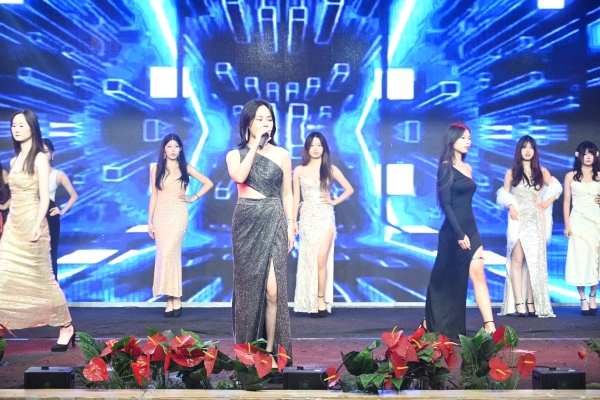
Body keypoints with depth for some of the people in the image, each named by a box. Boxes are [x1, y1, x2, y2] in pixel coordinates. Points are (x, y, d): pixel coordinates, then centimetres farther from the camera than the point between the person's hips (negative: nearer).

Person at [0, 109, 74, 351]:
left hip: (30, 222, -7)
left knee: (41, 277, 0)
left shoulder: (39, 159, -8)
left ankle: (66, 327, 11)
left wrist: (37, 226, -23)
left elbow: (44, 196, -14)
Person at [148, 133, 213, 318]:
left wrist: (193, 198, 1)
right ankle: (173, 299, 3)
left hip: (178, 215, -2)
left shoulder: (186, 168, 4)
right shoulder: (156, 169, 7)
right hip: (161, 215, 2)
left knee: (169, 253, -15)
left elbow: (208, 183, 10)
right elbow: (154, 195, 7)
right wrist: (150, 220, 3)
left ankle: (174, 299, -8)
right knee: (165, 254, -1)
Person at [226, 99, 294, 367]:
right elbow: (239, 176, -16)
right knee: (249, 284, 5)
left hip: (273, 223, -1)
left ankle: (271, 350, -4)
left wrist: (291, 227, 2)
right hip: (246, 223, 1)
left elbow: (287, 195, 9)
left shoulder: (281, 155, 7)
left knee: (272, 288, -10)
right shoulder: (235, 155, 6)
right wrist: (255, 145, -11)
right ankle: (248, 347, 15)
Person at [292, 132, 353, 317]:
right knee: (309, 261, 0)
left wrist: (335, 201, -1)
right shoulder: (299, 170, 5)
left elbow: (349, 189, 11)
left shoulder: (331, 169, 4)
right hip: (307, 219, 1)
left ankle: (321, 298, 0)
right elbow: (295, 197, 7)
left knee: (321, 259, -13)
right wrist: (293, 221, 2)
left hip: (326, 218, -1)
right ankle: (311, 302, 6)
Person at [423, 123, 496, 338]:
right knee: (447, 280, 4)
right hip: (454, 232, -7)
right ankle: (432, 324, 19)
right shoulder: (446, 168, -8)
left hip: (471, 229, 7)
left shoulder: (467, 168, 14)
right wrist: (459, 234, -19)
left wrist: (469, 233, 16)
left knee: (478, 276, -3)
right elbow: (446, 204, -14)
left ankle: (490, 327, -8)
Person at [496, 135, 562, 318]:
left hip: (536, 220, 2)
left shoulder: (542, 171, 9)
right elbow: (504, 195, 6)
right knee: (517, 260, -9)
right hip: (519, 219, -2)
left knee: (535, 261, 1)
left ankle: (532, 303, 1)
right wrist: (510, 206, -12)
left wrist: (548, 201, 0)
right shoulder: (511, 172, 5)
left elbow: (555, 188, 17)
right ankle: (519, 303, -13)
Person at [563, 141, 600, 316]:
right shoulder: (571, 176, 5)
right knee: (579, 260, -3)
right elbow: (566, 201, 3)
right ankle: (583, 300, 3)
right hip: (578, 222, -1)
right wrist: (567, 224, -3)